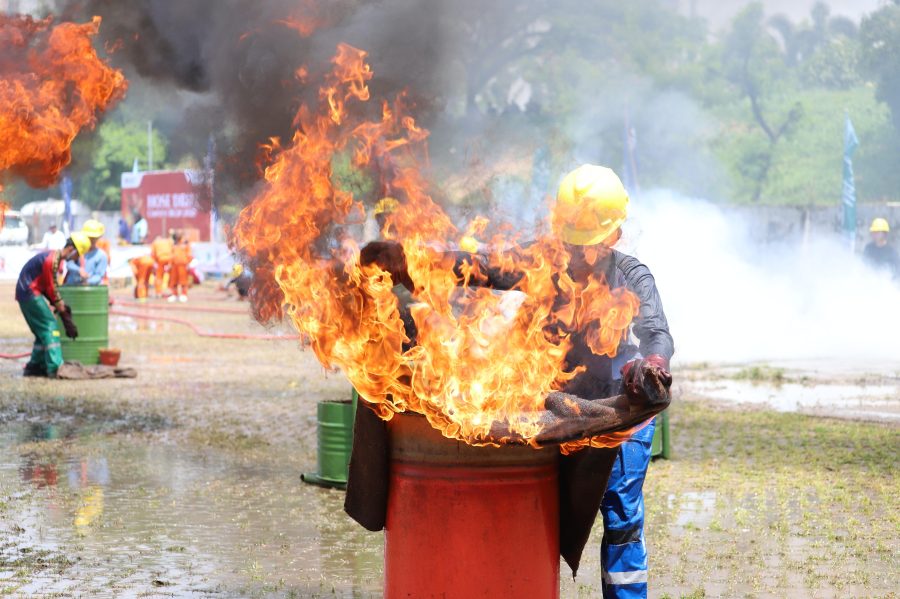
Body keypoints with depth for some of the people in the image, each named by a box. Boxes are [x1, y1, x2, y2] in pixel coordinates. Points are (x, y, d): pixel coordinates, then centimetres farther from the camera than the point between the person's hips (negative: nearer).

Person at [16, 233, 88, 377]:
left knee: (43, 331, 13)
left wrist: (62, 306, 8)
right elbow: (51, 290, -16)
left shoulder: (57, 258, 11)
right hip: (30, 294, -10)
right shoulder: (51, 261, -21)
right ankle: (55, 368, -17)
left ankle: (35, 366, 17)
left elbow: (50, 287, 15)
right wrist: (63, 311, -7)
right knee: (50, 327, -12)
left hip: (29, 294, 10)